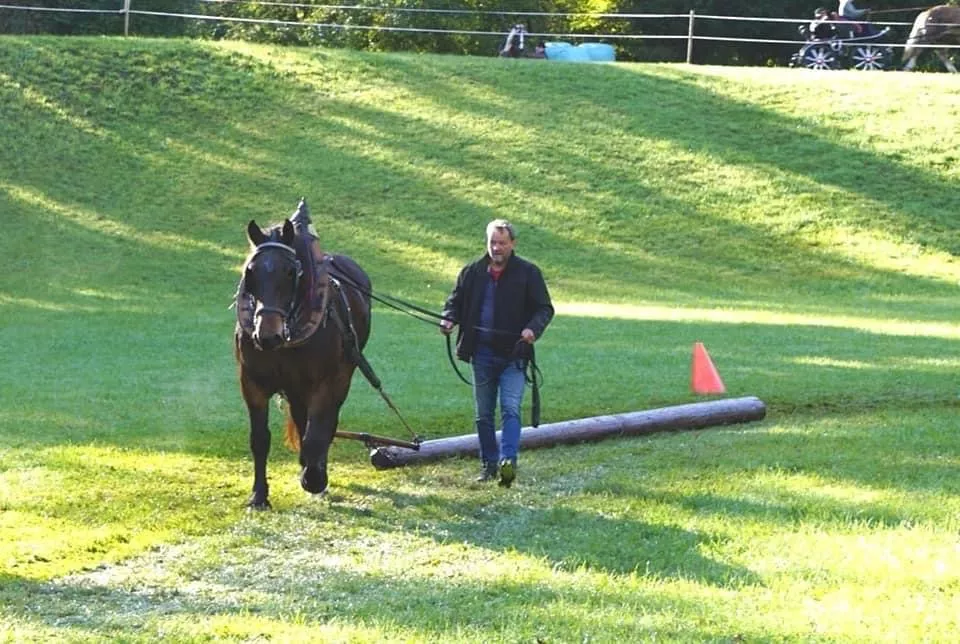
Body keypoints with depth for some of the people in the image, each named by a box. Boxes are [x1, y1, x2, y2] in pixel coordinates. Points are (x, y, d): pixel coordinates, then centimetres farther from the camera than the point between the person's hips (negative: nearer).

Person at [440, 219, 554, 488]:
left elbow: (544, 308, 0)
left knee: (510, 409, -17)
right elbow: (456, 301, 16)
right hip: (482, 354, 4)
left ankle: (508, 461, -26)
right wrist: (449, 319, -6)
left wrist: (533, 329, -21)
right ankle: (489, 464, 19)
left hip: (513, 355, -4)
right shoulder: (472, 272, 7)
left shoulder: (528, 273, -2)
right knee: (483, 414, 10)